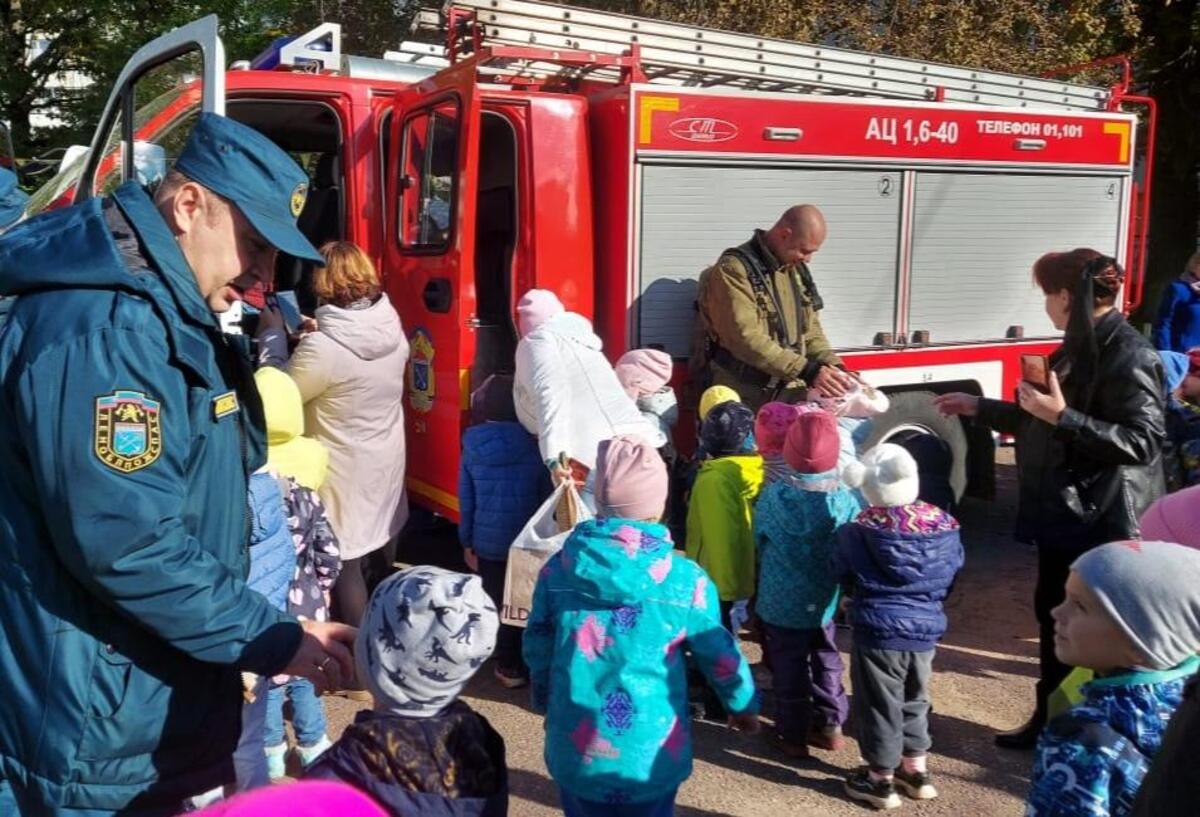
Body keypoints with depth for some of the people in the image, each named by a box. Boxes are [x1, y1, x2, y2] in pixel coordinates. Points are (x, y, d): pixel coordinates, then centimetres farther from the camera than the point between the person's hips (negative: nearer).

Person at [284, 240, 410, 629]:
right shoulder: (393, 329, -7)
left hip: (348, 477, -7)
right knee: (382, 570, 24)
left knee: (346, 570, 9)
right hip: (387, 466, 7)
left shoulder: (322, 349, -28)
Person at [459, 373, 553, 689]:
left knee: (497, 603, 12)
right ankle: (525, 663, 22)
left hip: (487, 543, 1)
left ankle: (508, 665, 19)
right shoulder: (533, 449, -8)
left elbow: (466, 501, 0)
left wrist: (467, 543, 11)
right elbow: (546, 498, -2)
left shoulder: (471, 451, -5)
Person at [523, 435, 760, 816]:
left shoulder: (559, 569, -8)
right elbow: (720, 655, 1)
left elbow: (537, 650, 4)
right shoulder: (686, 580, -13)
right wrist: (743, 705, 21)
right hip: (653, 757, -1)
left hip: (576, 753, 2)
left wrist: (545, 702, 25)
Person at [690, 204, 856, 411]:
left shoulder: (797, 270, 13)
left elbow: (811, 329, 19)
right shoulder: (733, 270, -13)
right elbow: (747, 340, -22)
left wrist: (832, 365, -1)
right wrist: (807, 371, -27)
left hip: (788, 397, 7)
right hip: (742, 401, -6)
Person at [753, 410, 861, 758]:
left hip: (782, 601, -1)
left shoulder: (773, 497, -19)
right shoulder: (847, 499, -17)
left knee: (789, 667, 13)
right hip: (825, 602, 1)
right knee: (826, 661, 21)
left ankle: (793, 735, 22)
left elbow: (759, 542, -3)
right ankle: (830, 725, 31)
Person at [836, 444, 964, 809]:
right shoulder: (944, 526, -5)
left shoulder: (859, 532, -16)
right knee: (914, 700, 23)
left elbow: (844, 576, -2)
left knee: (879, 705, 10)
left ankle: (881, 780, 22)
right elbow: (950, 578, 7)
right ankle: (916, 771, 36)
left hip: (878, 630, -4)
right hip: (926, 628, 5)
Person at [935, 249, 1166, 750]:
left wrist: (1063, 416, -29)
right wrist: (979, 408, 20)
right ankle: (1050, 721, 31)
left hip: (1103, 521, -9)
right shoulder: (1079, 348, 11)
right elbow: (1041, 424, 18)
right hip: (1063, 512, 9)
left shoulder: (1129, 357, -18)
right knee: (1053, 615, 17)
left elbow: (1142, 442, -25)